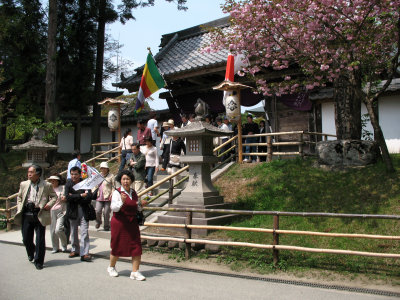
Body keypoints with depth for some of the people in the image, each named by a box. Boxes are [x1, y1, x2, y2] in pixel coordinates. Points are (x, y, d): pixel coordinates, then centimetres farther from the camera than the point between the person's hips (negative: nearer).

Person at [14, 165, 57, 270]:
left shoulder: (46, 185, 0)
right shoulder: (23, 184, 10)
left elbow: (54, 196, 8)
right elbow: (19, 197, 21)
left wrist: (49, 204, -10)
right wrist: (20, 208, 6)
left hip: (40, 215, -3)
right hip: (26, 214, 3)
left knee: (40, 239, 0)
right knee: (26, 239, 9)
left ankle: (38, 261, 14)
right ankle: (31, 253, 41)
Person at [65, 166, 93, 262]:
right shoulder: (68, 183, 1)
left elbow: (89, 197, -13)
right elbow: (67, 197, -11)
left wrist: (74, 197, -14)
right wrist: (81, 195, -17)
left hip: (83, 211, -2)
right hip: (72, 211, 2)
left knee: (84, 232, -6)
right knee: (73, 232, 13)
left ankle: (84, 253, -4)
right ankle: (75, 250, 29)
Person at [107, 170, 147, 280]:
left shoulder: (134, 193, 10)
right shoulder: (117, 192, -7)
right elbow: (114, 208, -18)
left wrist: (141, 204, 2)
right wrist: (122, 201, -35)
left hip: (132, 223, 5)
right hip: (119, 223, -5)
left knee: (137, 247, -3)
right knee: (117, 246, 7)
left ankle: (135, 272, 3)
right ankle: (111, 268, 32)